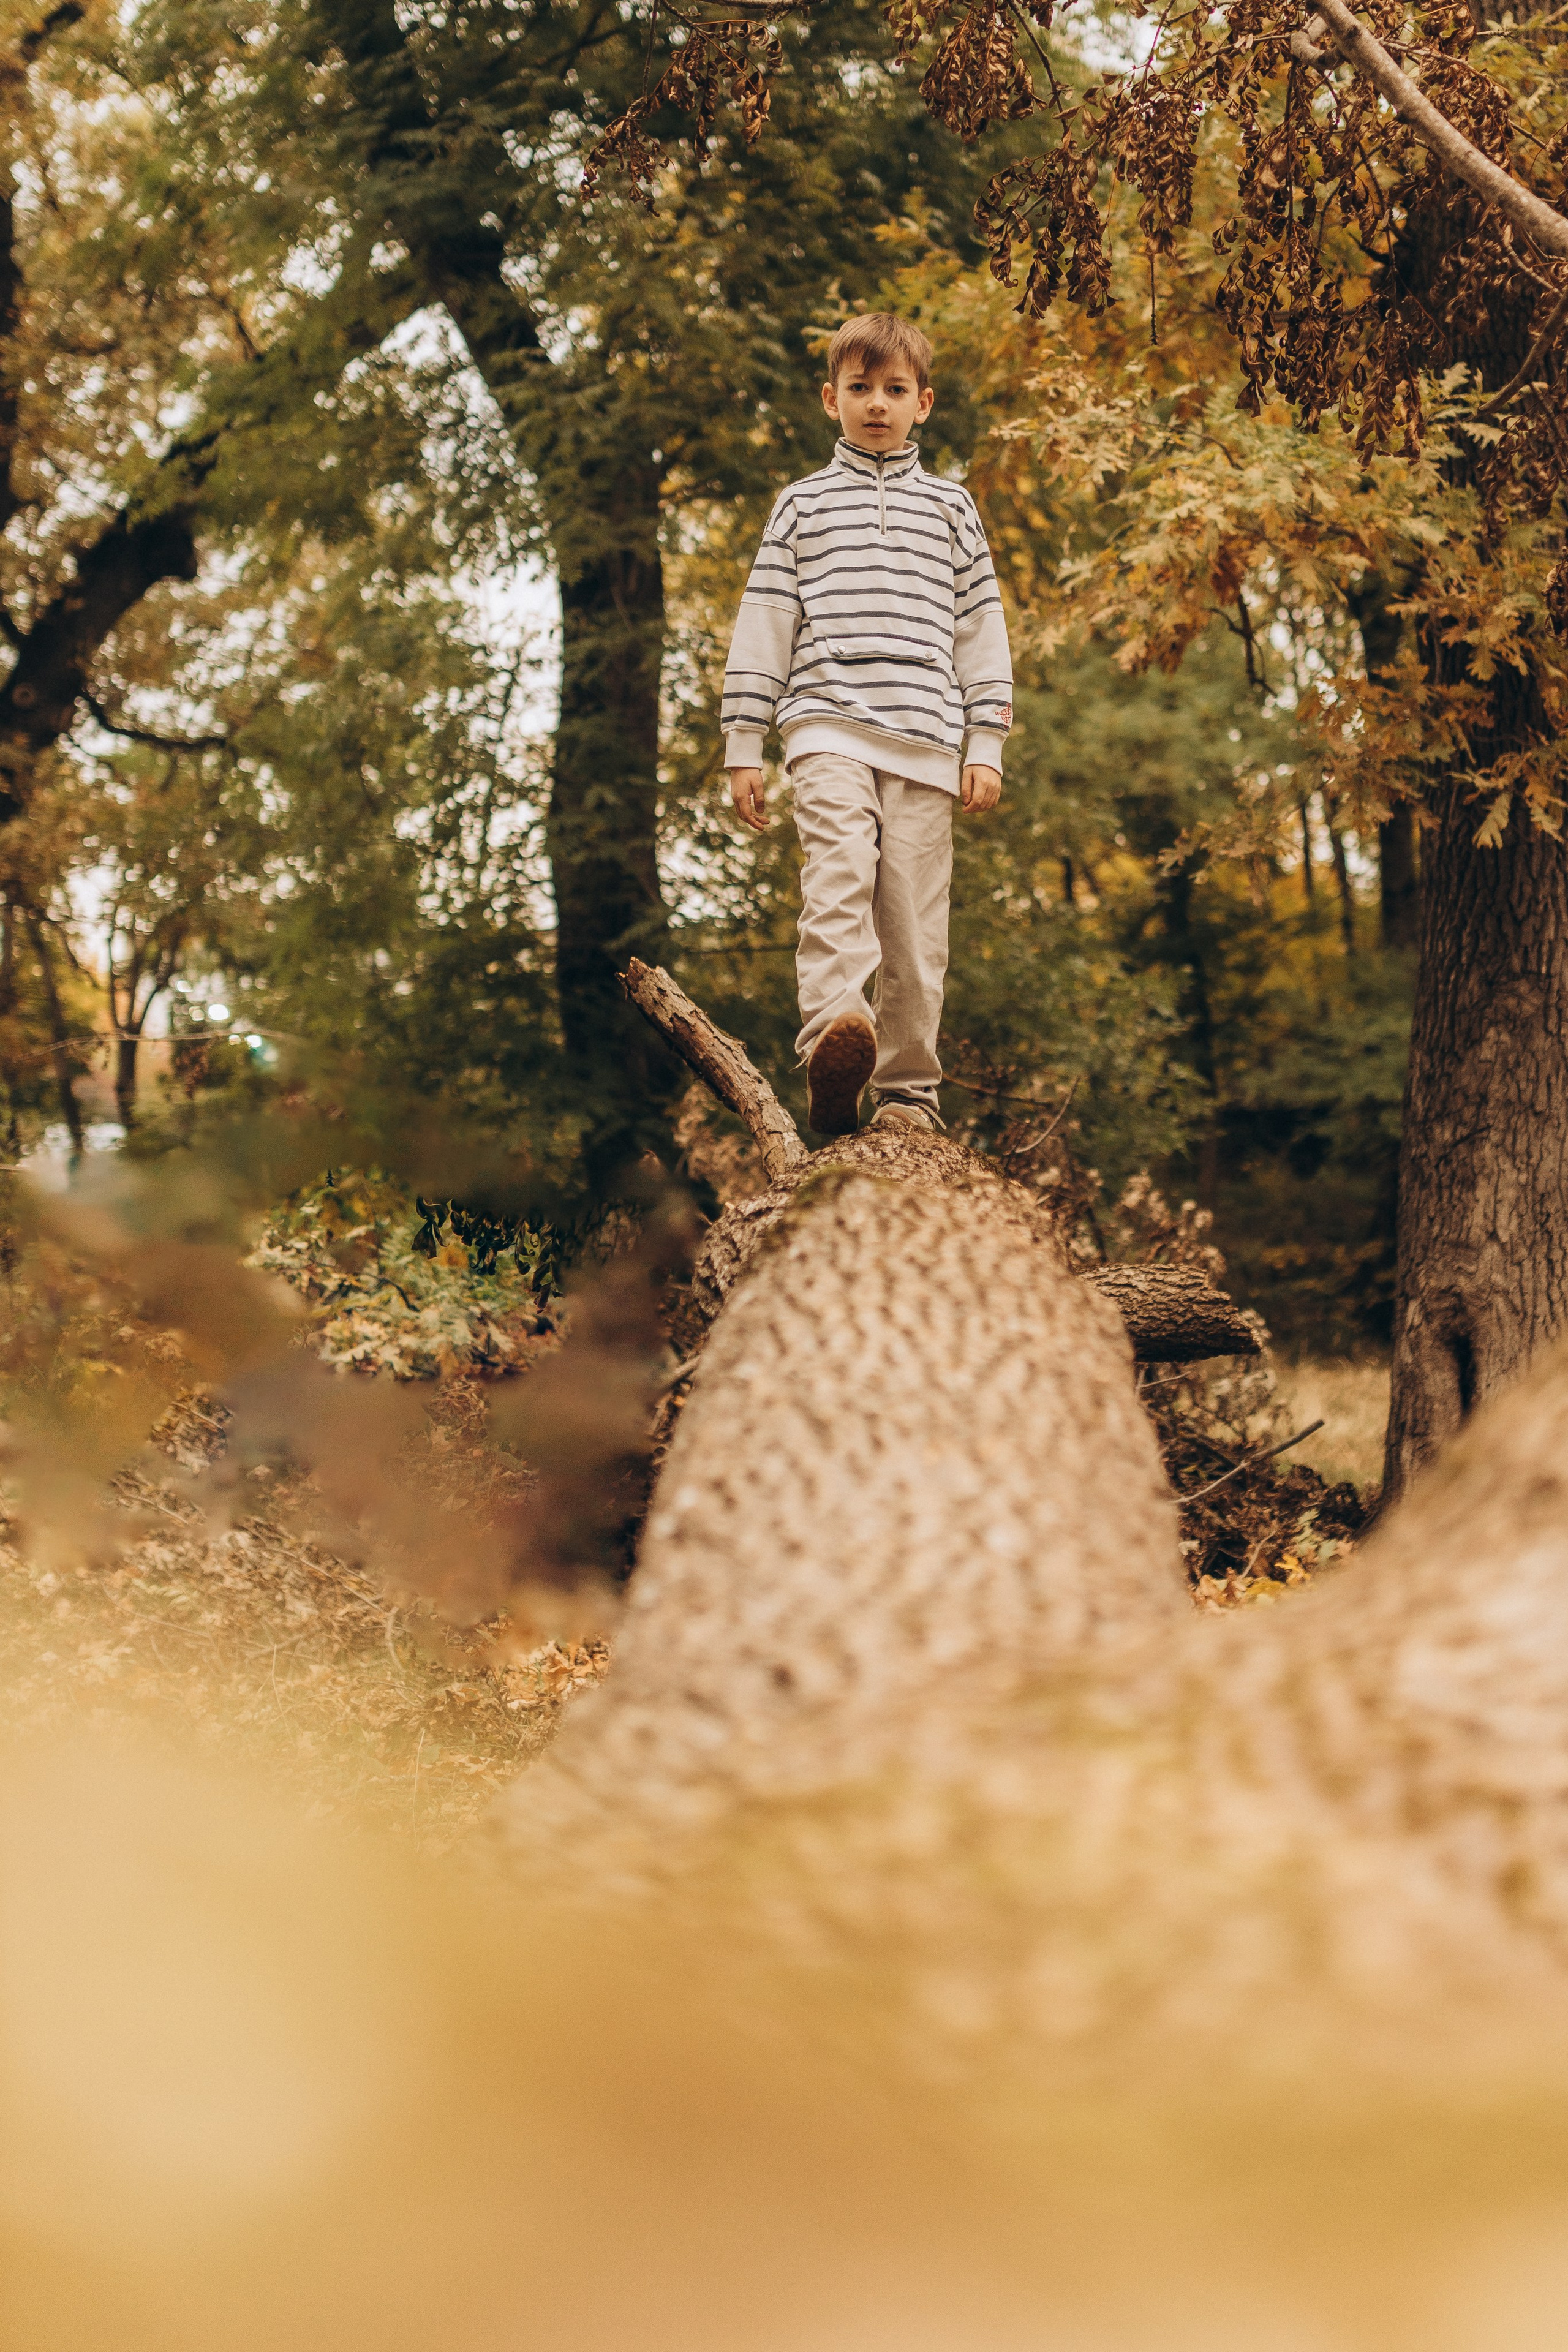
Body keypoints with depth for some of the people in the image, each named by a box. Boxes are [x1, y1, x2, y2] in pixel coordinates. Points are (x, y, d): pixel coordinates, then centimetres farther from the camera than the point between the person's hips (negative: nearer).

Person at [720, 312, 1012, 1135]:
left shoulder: (952, 506, 19)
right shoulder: (803, 504, 16)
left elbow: (981, 627, 17)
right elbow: (763, 622, 14)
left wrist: (986, 745, 9)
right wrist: (744, 748, 7)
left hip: (926, 739, 2)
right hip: (828, 726, -2)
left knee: (915, 919, -1)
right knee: (839, 868, -27)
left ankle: (907, 1090, 5)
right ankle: (834, 1038, -44)